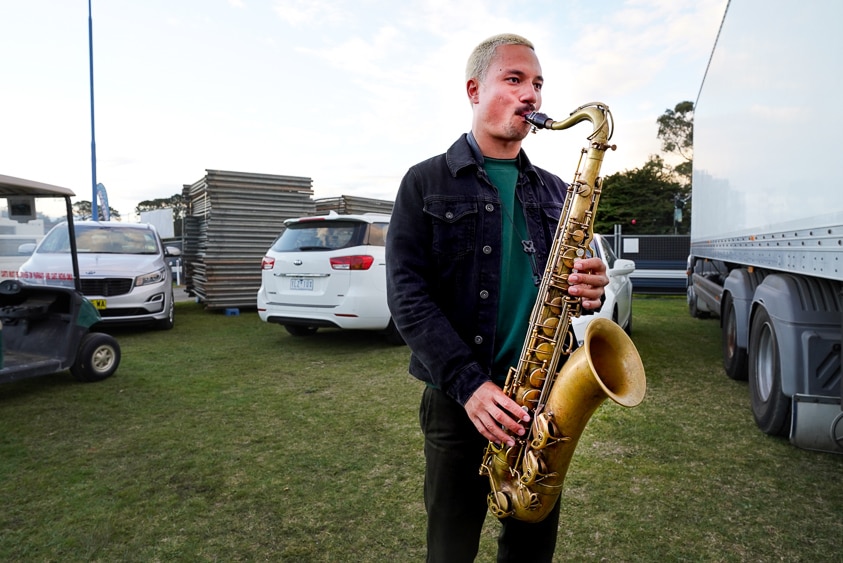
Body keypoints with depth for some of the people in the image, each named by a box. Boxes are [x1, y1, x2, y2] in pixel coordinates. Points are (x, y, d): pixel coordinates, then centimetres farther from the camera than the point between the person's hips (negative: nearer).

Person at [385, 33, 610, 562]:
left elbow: (571, 277, 16)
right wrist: (468, 383, -19)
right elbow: (407, 294, -10)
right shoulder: (426, 182, -1)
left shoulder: (554, 190, 11)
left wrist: (591, 286, -9)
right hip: (459, 399, -3)